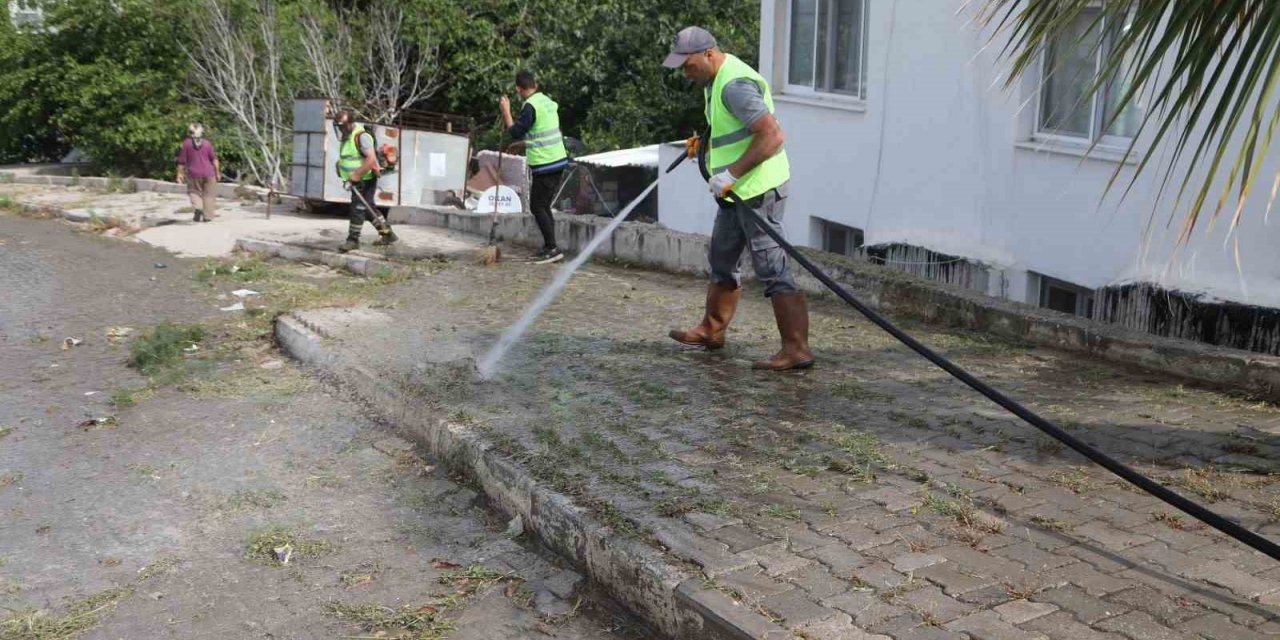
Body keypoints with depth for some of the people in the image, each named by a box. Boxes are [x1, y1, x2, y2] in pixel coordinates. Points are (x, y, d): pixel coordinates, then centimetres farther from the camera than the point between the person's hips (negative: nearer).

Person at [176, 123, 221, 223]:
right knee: (209, 194, 10)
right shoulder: (207, 143, -4)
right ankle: (207, 216, 11)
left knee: (195, 192, 16)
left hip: (194, 174, 0)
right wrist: (217, 172, 5)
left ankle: (198, 207, -10)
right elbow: (214, 159, -3)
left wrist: (180, 173, 7)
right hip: (208, 173, 0)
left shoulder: (186, 144, -6)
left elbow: (182, 161, -2)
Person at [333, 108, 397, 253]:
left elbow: (371, 159, -29)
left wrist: (357, 175, -28)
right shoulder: (346, 137, 11)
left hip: (365, 180, -10)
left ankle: (353, 240, 2)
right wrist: (340, 165, 11)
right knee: (368, 208, 14)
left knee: (357, 208, -6)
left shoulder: (361, 136, -20)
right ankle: (387, 234, 22)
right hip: (357, 180, 10)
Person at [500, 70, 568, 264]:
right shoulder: (548, 102, 12)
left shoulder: (530, 106, -15)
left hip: (544, 165, -9)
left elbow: (515, 133, -15)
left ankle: (553, 249, -8)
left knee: (537, 206, -4)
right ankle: (548, 247, 17)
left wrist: (506, 111, -7)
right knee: (544, 205, 15)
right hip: (558, 160, 9)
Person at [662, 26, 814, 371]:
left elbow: (772, 135, -28)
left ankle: (797, 349, -8)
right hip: (738, 189, 11)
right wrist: (704, 142, 11)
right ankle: (712, 330, 34)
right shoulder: (715, 80, 13)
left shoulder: (735, 85, -21)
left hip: (759, 188, -11)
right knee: (721, 259, 20)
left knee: (772, 269, -10)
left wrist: (730, 174, -26)